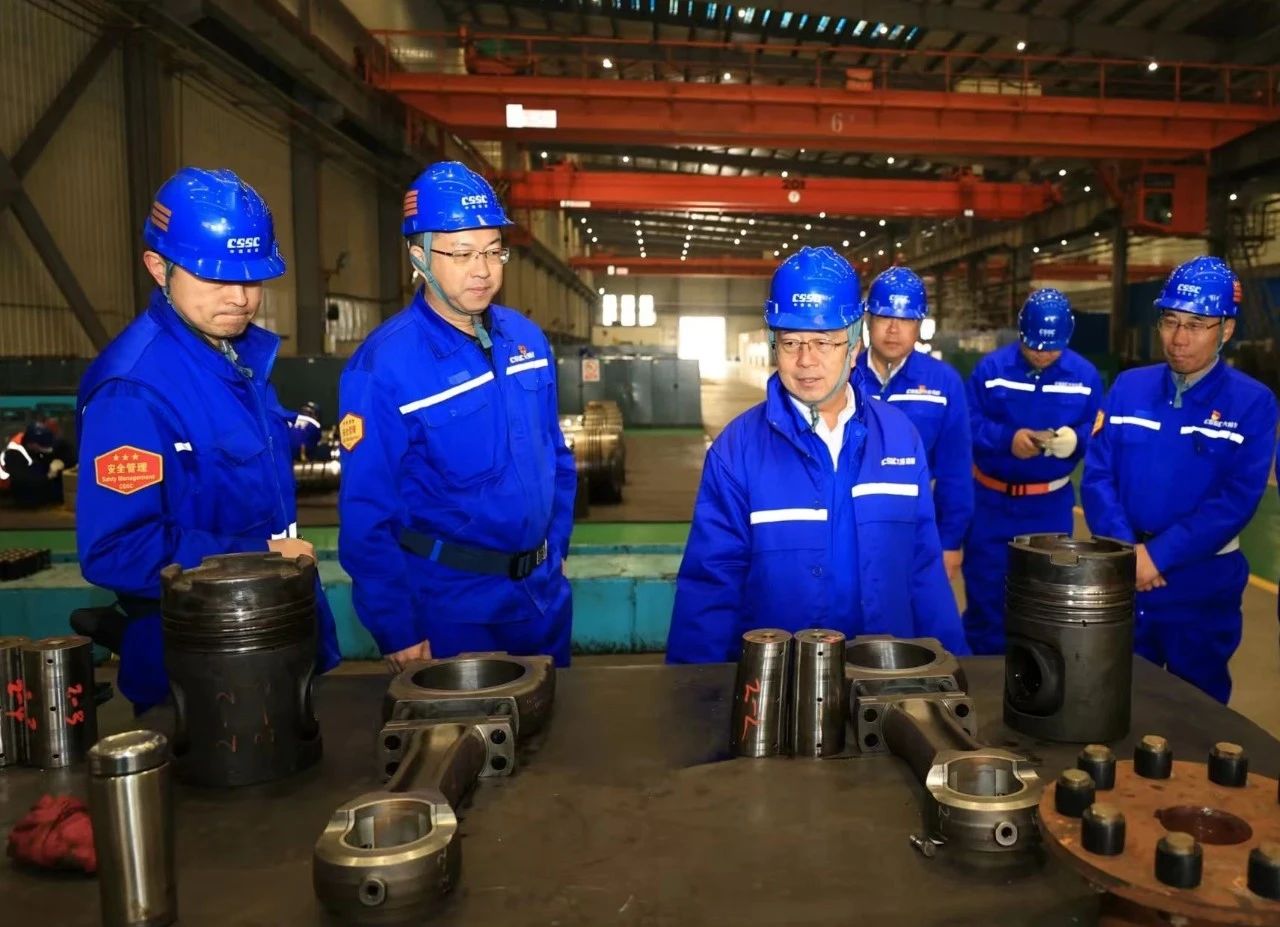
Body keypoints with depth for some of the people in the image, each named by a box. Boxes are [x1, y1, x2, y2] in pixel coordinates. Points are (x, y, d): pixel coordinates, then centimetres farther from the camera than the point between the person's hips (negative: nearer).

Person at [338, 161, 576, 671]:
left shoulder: (526, 338, 0)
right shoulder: (383, 366, -18)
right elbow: (367, 515, -16)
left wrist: (555, 550, 11)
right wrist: (398, 632, -13)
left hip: (544, 590, 6)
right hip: (450, 601, -5)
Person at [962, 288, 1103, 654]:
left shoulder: (1086, 375, 0)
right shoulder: (990, 368, -6)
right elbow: (968, 425, -10)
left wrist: (1074, 439, -23)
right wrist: (1007, 438, -26)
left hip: (1051, 504, 2)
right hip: (991, 501, -1)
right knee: (985, 592, 6)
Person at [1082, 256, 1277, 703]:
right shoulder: (1128, 388, 1)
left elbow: (1237, 500, -15)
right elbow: (1097, 476, -3)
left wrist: (1158, 555, -20)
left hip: (1203, 586, -2)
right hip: (1123, 579, 2)